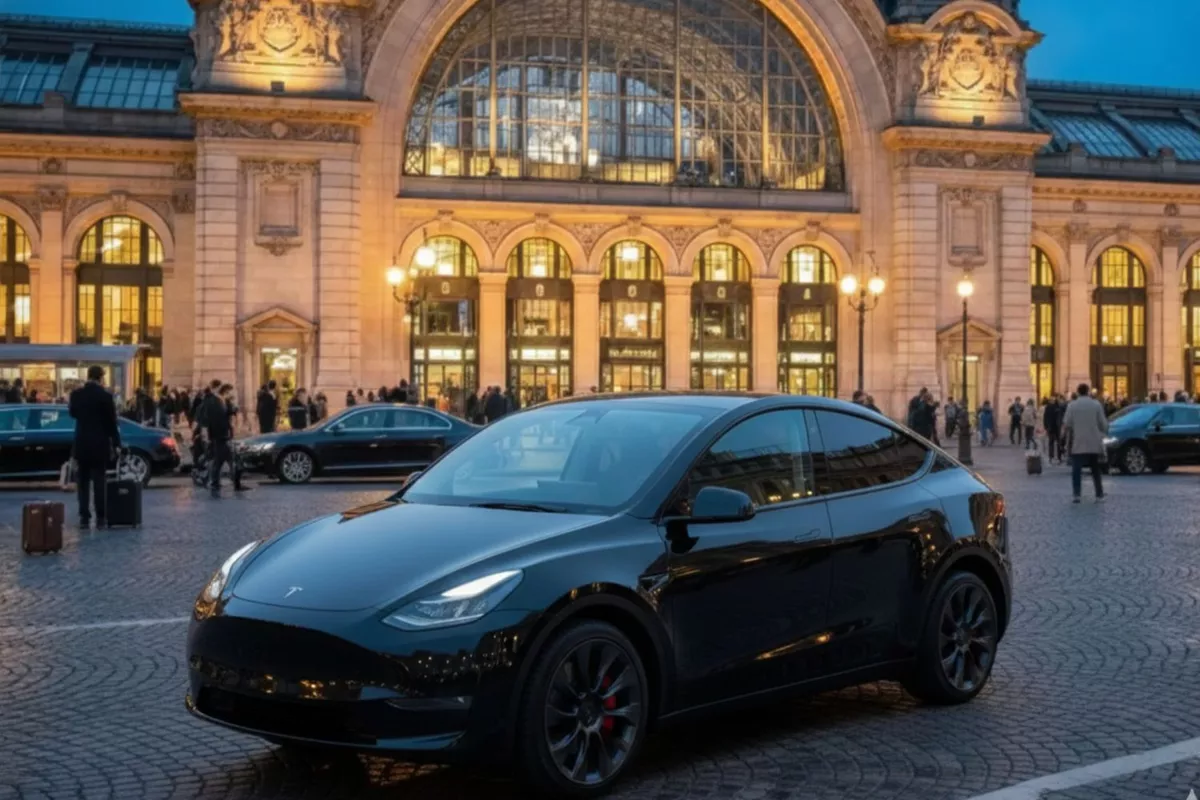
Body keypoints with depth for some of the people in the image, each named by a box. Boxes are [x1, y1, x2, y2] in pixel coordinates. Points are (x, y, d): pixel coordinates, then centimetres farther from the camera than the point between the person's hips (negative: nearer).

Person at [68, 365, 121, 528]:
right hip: (100, 443, -3)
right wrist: (116, 443, 0)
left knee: (83, 481, 8)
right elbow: (111, 421, -7)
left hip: (82, 443, 3)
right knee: (99, 480, 2)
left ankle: (84, 518, 4)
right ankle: (100, 518, 2)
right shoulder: (105, 395, -11)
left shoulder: (76, 394, -1)